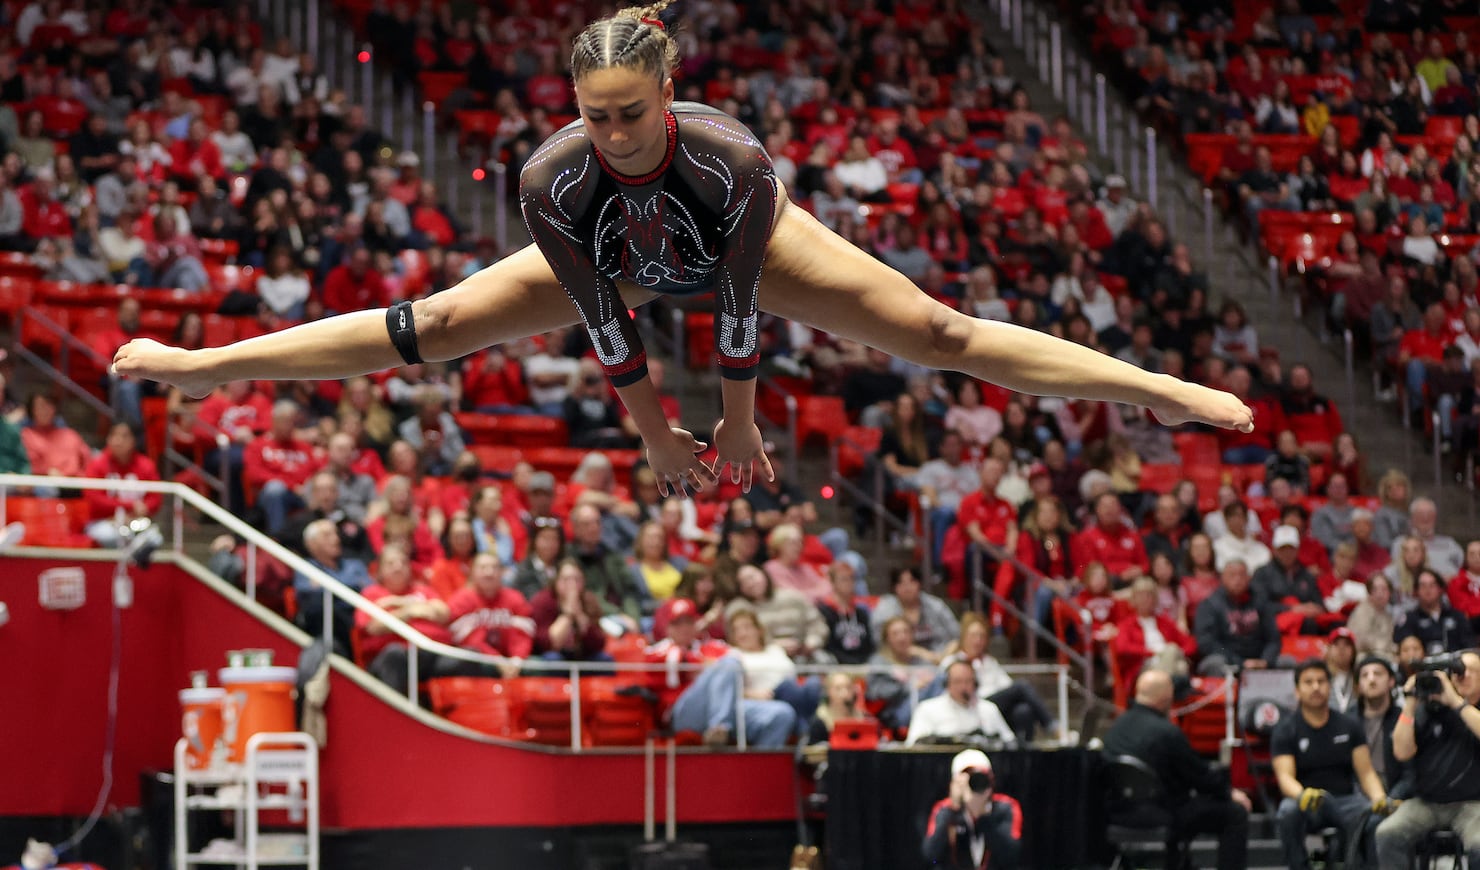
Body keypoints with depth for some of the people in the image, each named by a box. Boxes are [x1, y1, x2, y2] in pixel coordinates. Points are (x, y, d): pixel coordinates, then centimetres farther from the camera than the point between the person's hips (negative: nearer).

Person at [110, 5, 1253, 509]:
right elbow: (605, 322, -25)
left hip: (752, 244, -2)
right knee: (430, 325, 0)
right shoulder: (555, 178, -38)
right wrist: (658, 438, -15)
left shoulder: (731, 157, -45)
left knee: (938, 334, -9)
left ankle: (1165, 394, -4)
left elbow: (740, 308, -30)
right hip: (620, 257, 2)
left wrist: (739, 425, -17)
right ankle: (196, 364, 14)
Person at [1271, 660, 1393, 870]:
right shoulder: (1286, 730, 2)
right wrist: (1302, 795, -36)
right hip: (1307, 805, -1)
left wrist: (1380, 798, -19)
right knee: (1287, 812, -37)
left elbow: (1366, 772, 4)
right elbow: (1285, 776, -11)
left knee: (1375, 819, -33)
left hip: (1344, 800, 1)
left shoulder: (1350, 726, 9)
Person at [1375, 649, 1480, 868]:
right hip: (1426, 802, 2)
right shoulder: (1428, 709, 7)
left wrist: (1456, 701, -21)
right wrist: (1410, 705, -8)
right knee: (1387, 835, -24)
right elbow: (1402, 752, -1)